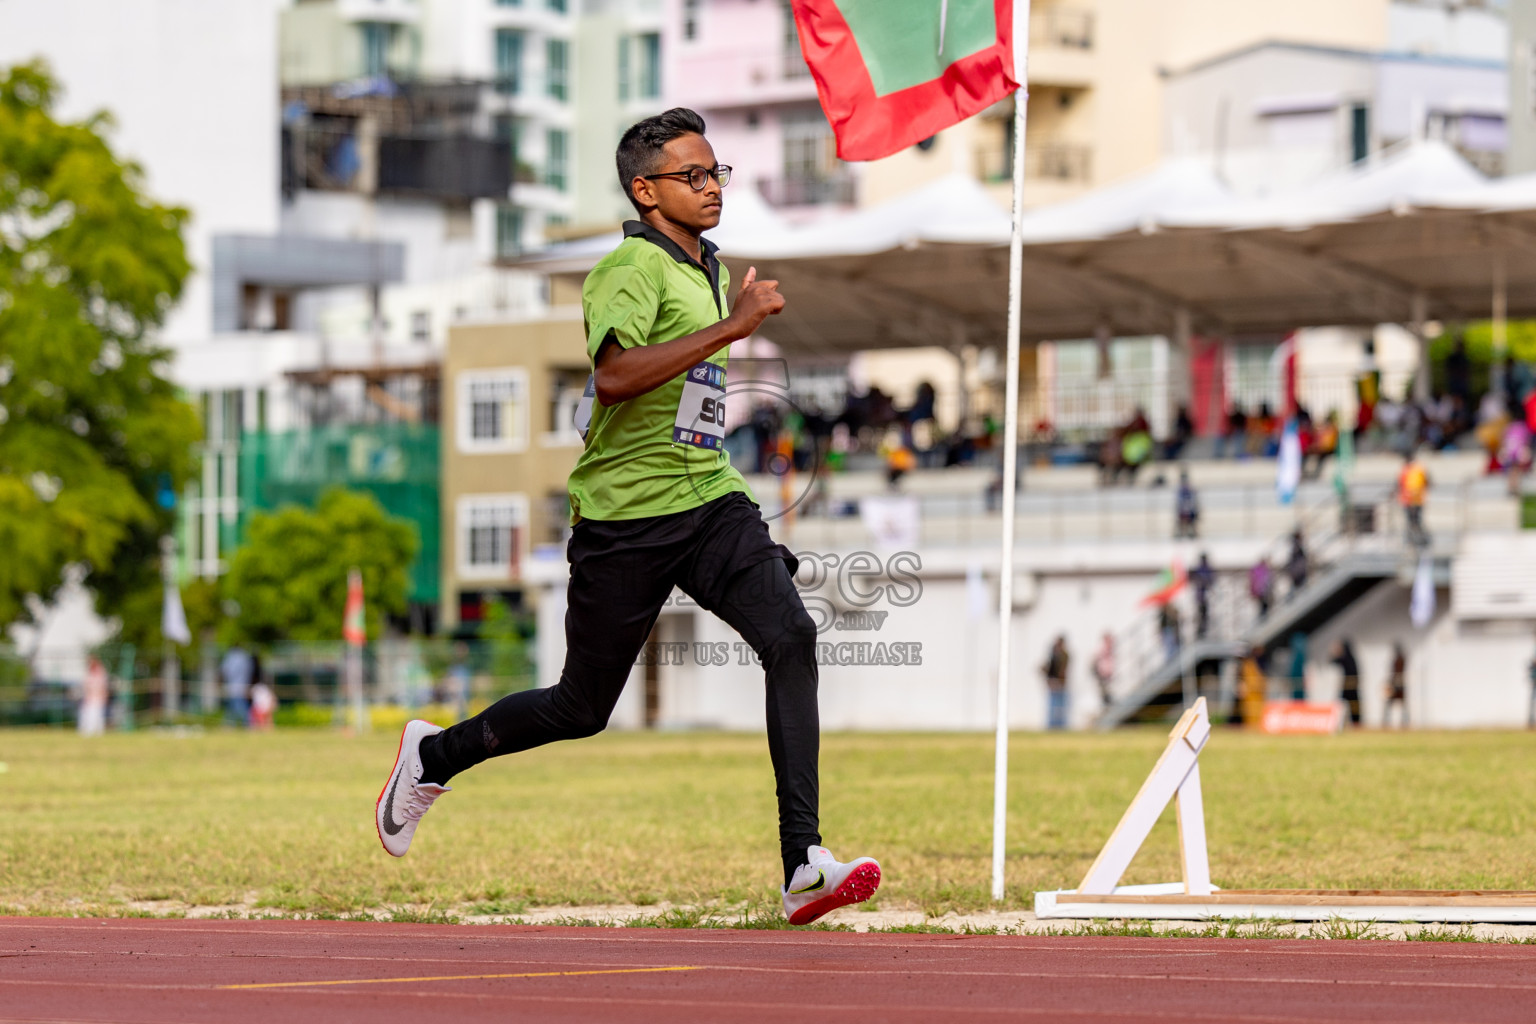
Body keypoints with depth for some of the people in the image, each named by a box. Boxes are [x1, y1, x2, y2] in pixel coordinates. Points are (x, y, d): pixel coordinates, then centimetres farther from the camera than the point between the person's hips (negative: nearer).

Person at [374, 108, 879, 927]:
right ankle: (433, 755, 36)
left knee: (790, 637, -20)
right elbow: (614, 375, -30)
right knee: (582, 709, 6)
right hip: (624, 514, -6)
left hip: (711, 500, 6)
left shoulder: (710, 269, 16)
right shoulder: (632, 267, -12)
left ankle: (804, 866, -26)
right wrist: (732, 326, -30)